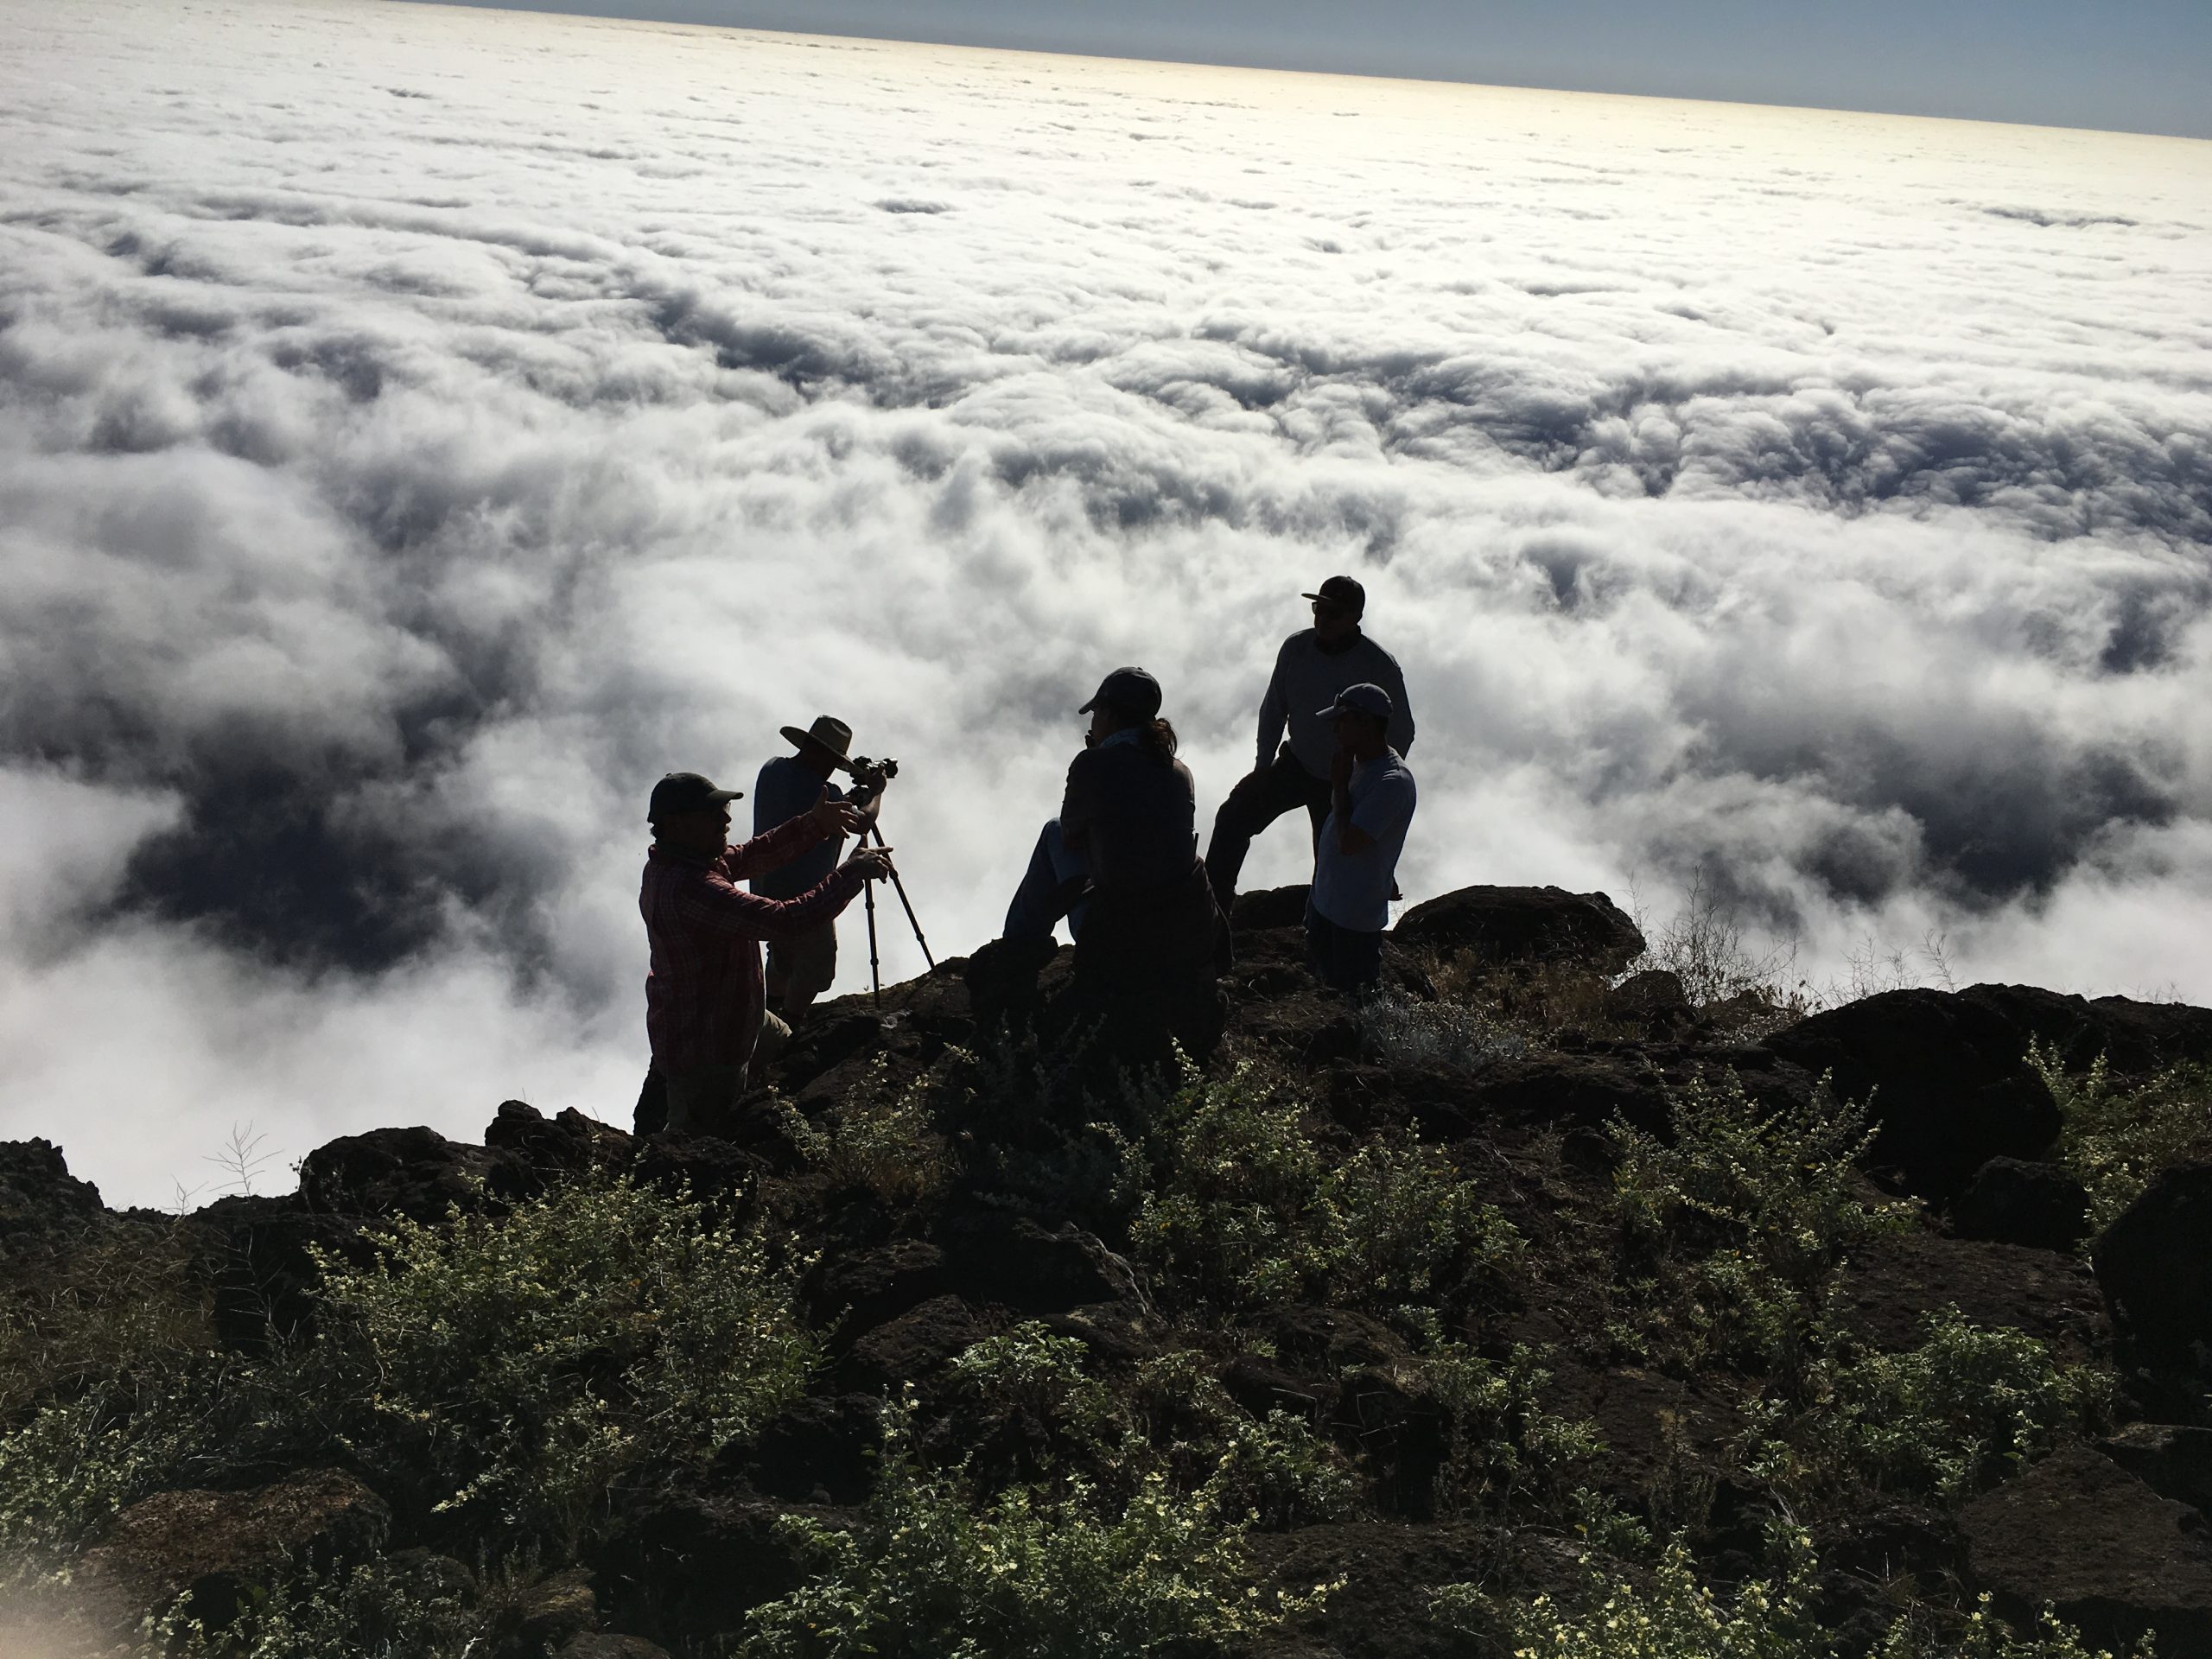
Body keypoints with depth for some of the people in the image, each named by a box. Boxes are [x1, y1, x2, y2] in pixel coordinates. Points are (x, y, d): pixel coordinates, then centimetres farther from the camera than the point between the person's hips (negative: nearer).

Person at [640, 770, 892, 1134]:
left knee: (785, 1047, 32)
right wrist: (852, 872, -29)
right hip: (703, 1049, -10)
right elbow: (786, 921, -39)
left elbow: (751, 856, 6)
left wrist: (814, 824, -4)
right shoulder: (689, 889, -36)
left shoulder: (668, 862, -5)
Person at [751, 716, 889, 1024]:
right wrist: (876, 791, -1)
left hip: (765, 890, 9)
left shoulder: (772, 770, 1)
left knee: (781, 956, 25)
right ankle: (790, 1029, 11)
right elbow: (862, 823, -18)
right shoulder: (821, 792, -25)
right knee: (815, 964, 7)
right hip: (803, 899, -9)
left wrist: (847, 800, 9)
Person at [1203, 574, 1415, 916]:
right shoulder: (1296, 648, -11)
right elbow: (1274, 708, 3)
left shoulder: (1381, 667, -21)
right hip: (1296, 763, 4)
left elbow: (1400, 734, -10)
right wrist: (1263, 765, 4)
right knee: (1234, 817, -10)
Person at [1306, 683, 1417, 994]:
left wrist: (1340, 785, -21)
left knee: (1354, 991, 6)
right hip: (1325, 897, 9)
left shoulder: (1393, 782, -27)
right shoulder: (1360, 763, 3)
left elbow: (1348, 842, -30)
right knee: (1326, 974, 24)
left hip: (1355, 914, -9)